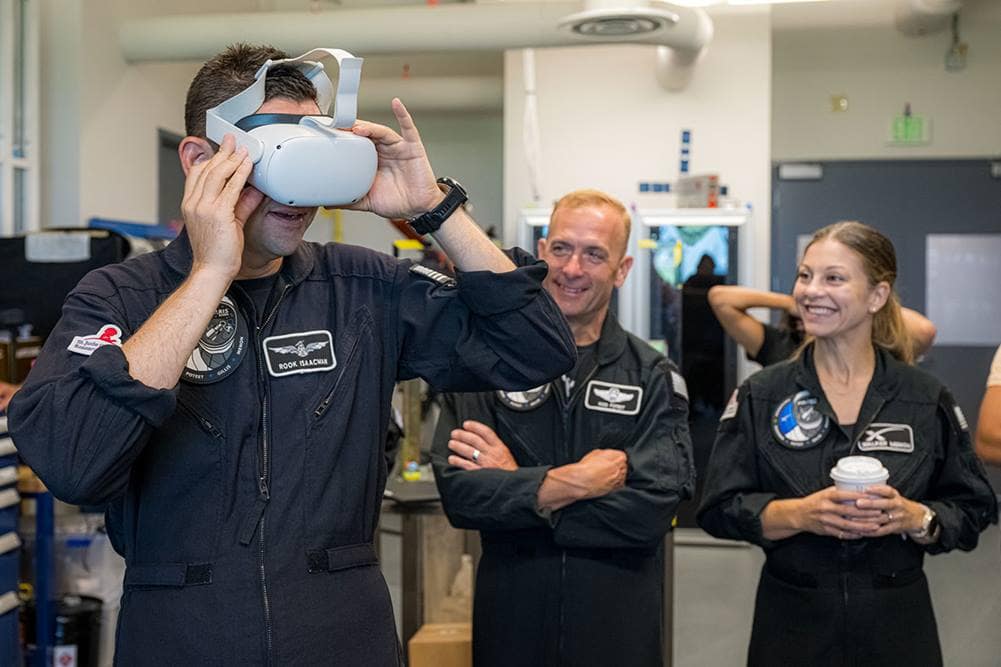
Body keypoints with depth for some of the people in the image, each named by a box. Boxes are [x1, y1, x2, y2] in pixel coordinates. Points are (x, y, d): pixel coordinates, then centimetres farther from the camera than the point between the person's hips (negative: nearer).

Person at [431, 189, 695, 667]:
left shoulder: (654, 378, -3)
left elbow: (655, 507, -16)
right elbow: (457, 491, -13)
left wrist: (515, 486, -15)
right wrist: (567, 482, -21)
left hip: (618, 626, 0)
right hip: (510, 616, 0)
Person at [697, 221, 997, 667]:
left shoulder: (927, 400, -1)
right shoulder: (760, 396, -2)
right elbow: (720, 508, -5)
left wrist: (915, 518, -18)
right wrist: (799, 514, -20)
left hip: (897, 623, 0)